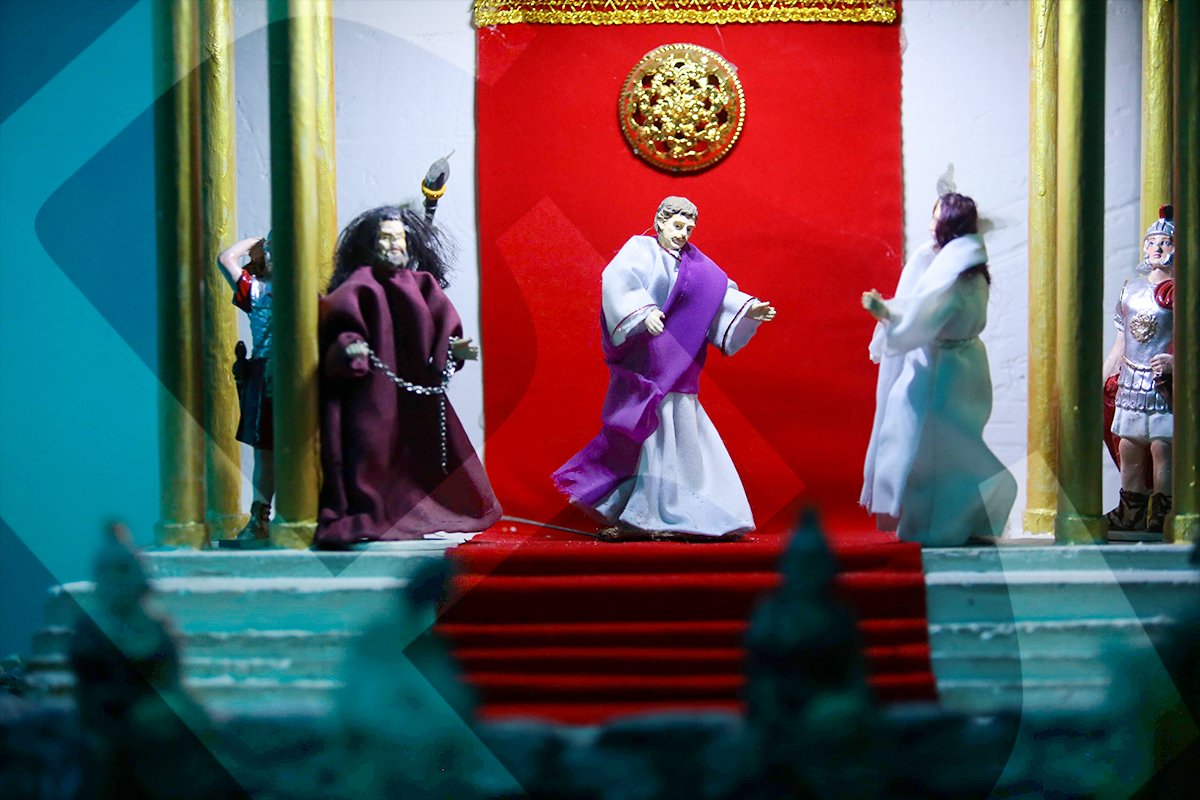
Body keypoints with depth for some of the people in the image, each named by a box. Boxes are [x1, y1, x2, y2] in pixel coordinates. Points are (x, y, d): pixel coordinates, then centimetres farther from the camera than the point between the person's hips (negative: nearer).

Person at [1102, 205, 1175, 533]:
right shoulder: (1131, 289, 15)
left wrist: (1176, 362, -24)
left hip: (1167, 385, -5)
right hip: (1131, 383, 6)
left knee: (1162, 446, -9)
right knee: (1128, 448, 6)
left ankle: (1162, 515, -3)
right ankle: (1130, 514, 14)